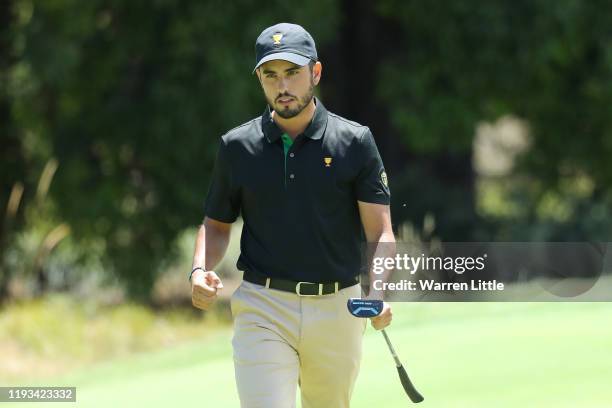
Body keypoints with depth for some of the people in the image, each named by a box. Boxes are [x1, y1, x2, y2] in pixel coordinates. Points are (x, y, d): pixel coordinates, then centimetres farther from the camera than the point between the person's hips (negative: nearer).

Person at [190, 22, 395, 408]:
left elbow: (380, 231, -5)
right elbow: (217, 224, 17)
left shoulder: (355, 142, 0)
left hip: (337, 309, 0)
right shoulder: (238, 146, 5)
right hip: (262, 309, 0)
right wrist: (201, 270, -4)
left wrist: (378, 291, -23)